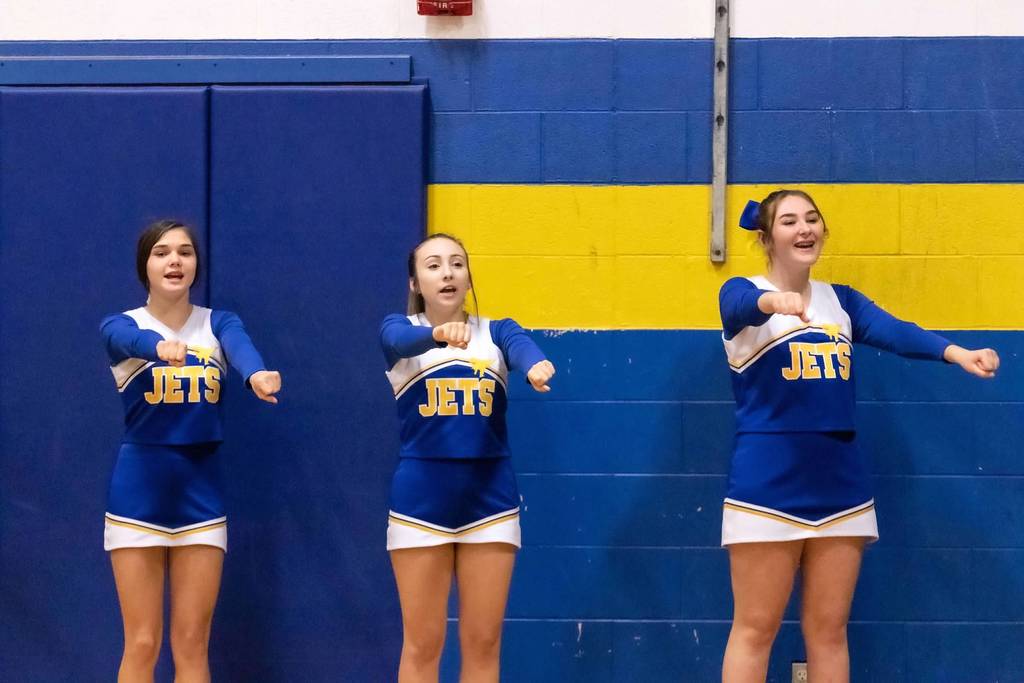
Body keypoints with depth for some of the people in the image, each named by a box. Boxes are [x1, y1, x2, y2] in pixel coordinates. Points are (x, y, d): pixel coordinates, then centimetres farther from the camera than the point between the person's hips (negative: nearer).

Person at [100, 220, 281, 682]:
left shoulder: (219, 323, 5)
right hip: (139, 492, -2)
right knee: (142, 644, -1)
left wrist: (256, 374, -45)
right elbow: (133, 340, -27)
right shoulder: (121, 326, -1)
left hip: (201, 492, 2)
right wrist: (161, 346, -52)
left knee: (192, 645, 5)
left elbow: (240, 347, -20)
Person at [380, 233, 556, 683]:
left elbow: (521, 346, -17)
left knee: (483, 643, 4)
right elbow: (401, 340, -22)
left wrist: (536, 365, -43)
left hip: (490, 497, 2)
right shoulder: (398, 328, 3)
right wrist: (439, 332, -46)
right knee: (422, 644, 1)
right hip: (420, 497, -2)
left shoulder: (497, 332, 6)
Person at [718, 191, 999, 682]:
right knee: (755, 629, -3)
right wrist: (774, 301, -52)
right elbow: (744, 306, -27)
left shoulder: (842, 301, 11)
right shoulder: (742, 293, -2)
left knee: (828, 631, 7)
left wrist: (955, 353, -28)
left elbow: (893, 332, -7)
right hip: (767, 485, -5)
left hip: (840, 483, 5)